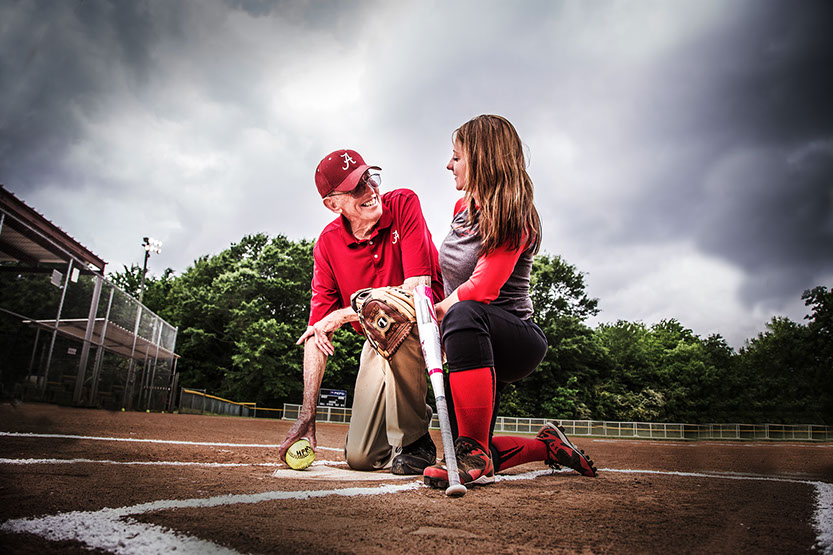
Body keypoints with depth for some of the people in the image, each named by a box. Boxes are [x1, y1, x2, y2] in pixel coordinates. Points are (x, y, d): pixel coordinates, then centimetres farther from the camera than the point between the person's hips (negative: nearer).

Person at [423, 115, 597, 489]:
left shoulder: (512, 219, -13)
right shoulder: (463, 208, 12)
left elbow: (482, 289, -25)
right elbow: (450, 274, 20)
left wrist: (436, 312, -13)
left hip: (520, 341, -8)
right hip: (478, 347, 8)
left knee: (464, 314, -41)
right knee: (469, 437, 2)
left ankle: (476, 456, -35)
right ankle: (547, 446, 29)